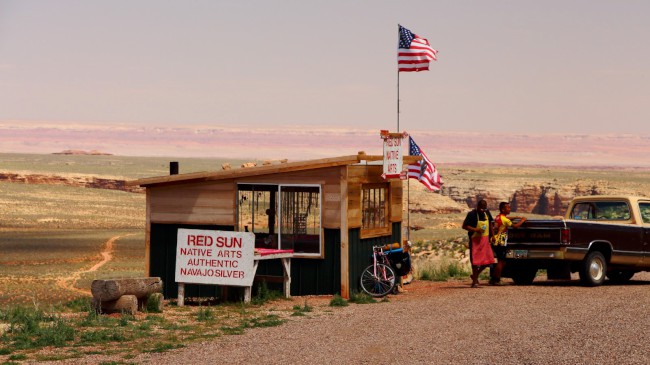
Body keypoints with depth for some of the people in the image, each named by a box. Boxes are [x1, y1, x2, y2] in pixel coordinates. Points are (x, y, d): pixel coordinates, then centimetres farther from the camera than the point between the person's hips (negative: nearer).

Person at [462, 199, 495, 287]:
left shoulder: (487, 213, 7)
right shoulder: (472, 214, -12)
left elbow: (490, 223, 21)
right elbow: (464, 226, -13)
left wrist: (491, 235, 18)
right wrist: (475, 229, -24)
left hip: (485, 239, 6)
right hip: (475, 240, -6)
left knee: (488, 260, 4)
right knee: (475, 260, -5)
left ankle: (475, 275, 23)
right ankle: (475, 281, 4)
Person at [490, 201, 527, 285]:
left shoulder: (498, 217, 13)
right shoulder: (503, 219, -14)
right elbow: (515, 226, -13)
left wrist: (517, 217, 25)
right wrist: (522, 220, 1)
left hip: (495, 242, 9)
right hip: (500, 243, -9)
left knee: (501, 262, 15)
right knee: (501, 262, -4)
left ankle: (493, 279, 14)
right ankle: (496, 280, -4)